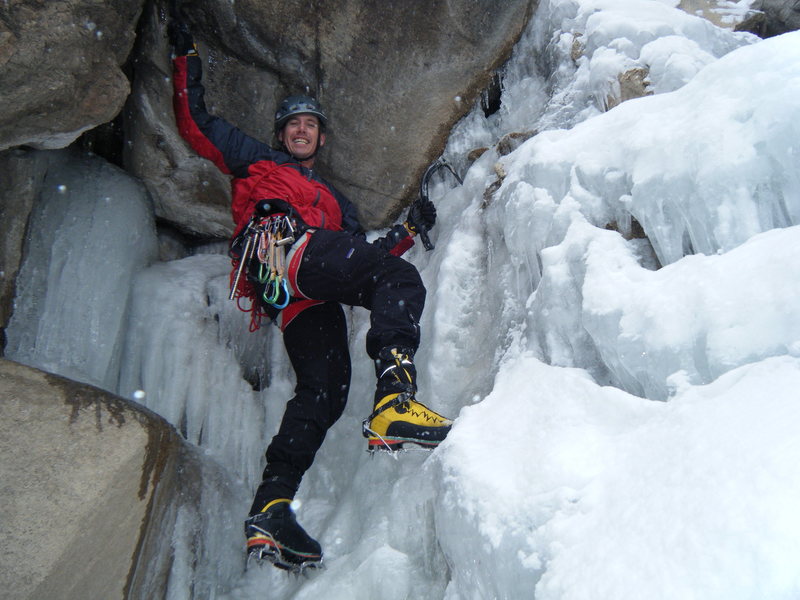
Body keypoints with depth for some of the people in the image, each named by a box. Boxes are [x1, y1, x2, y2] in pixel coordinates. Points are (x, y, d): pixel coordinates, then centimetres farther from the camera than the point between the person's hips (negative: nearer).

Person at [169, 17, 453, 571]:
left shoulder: (336, 201, 43)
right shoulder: (256, 160, 33)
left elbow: (367, 255, 31)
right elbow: (195, 121, 30)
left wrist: (408, 230, 22)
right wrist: (187, 57, 30)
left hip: (306, 297, 5)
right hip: (281, 243, -5)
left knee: (324, 388, -14)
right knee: (400, 280, -26)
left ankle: (270, 510, -18)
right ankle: (394, 400, -45)